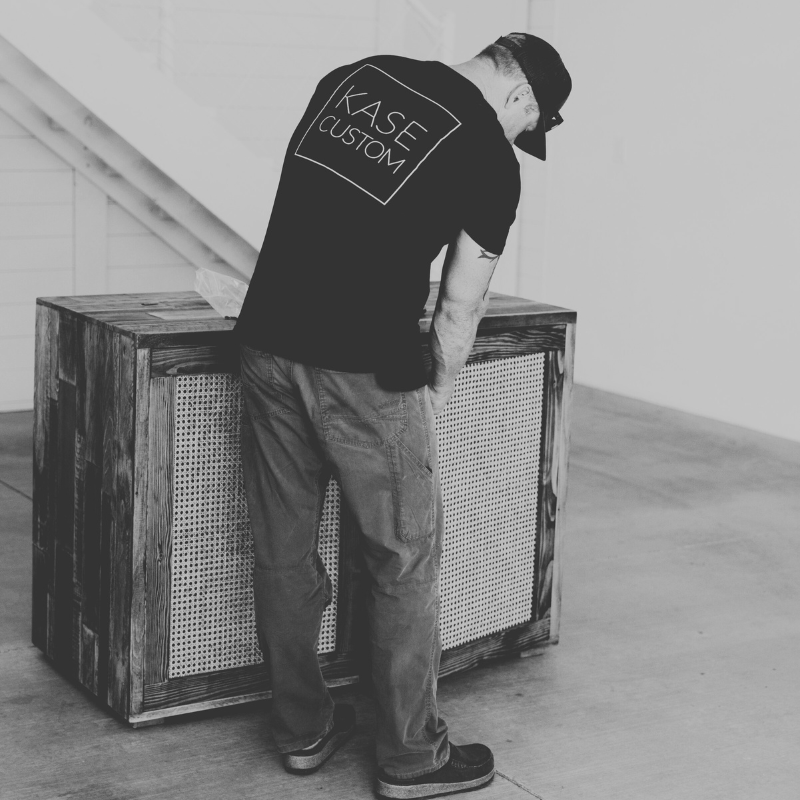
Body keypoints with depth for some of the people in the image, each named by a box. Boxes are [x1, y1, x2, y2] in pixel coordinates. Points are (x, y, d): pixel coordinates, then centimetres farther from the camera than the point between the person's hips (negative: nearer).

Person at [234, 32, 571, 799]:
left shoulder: (350, 76, 15)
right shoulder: (489, 158, -2)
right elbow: (458, 311, 2)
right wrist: (434, 401, 20)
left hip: (269, 340, 6)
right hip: (364, 369, -6)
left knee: (283, 551, 16)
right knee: (405, 562, 10)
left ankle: (302, 730, 31)